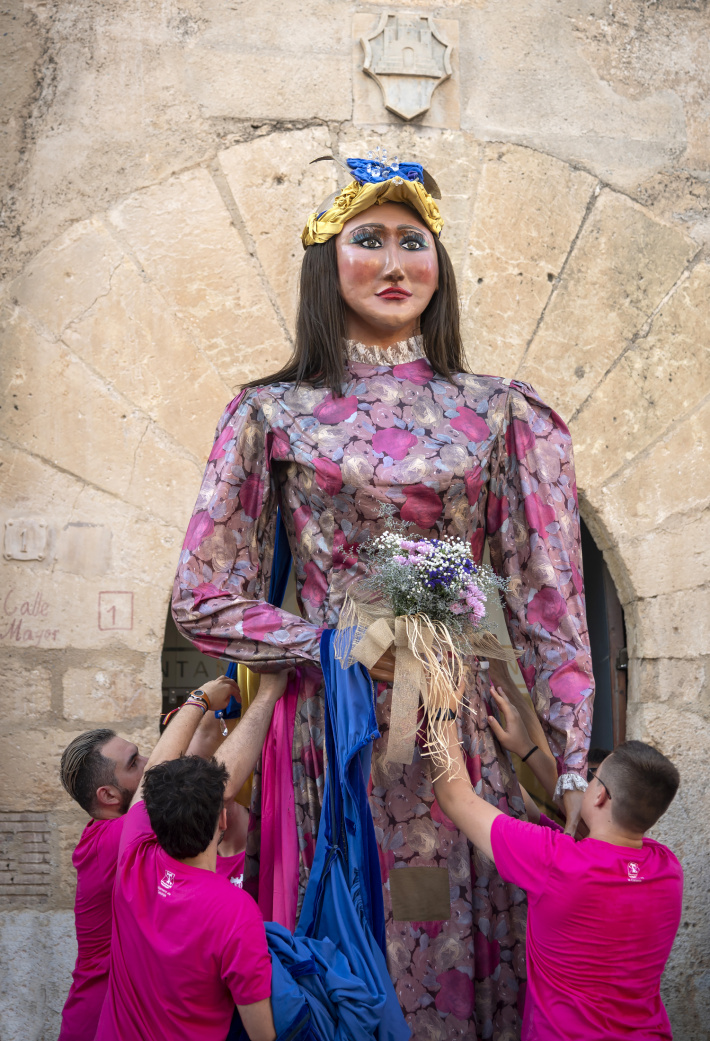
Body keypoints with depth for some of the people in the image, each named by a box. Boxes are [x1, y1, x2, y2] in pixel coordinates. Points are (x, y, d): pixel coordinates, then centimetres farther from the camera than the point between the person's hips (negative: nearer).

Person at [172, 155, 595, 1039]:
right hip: (327, 727, 0)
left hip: (465, 728, 1)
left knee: (463, 952, 7)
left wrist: (570, 767, -5)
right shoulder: (272, 415, 3)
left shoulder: (502, 414, 5)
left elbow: (550, 602, 2)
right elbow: (202, 601, 2)